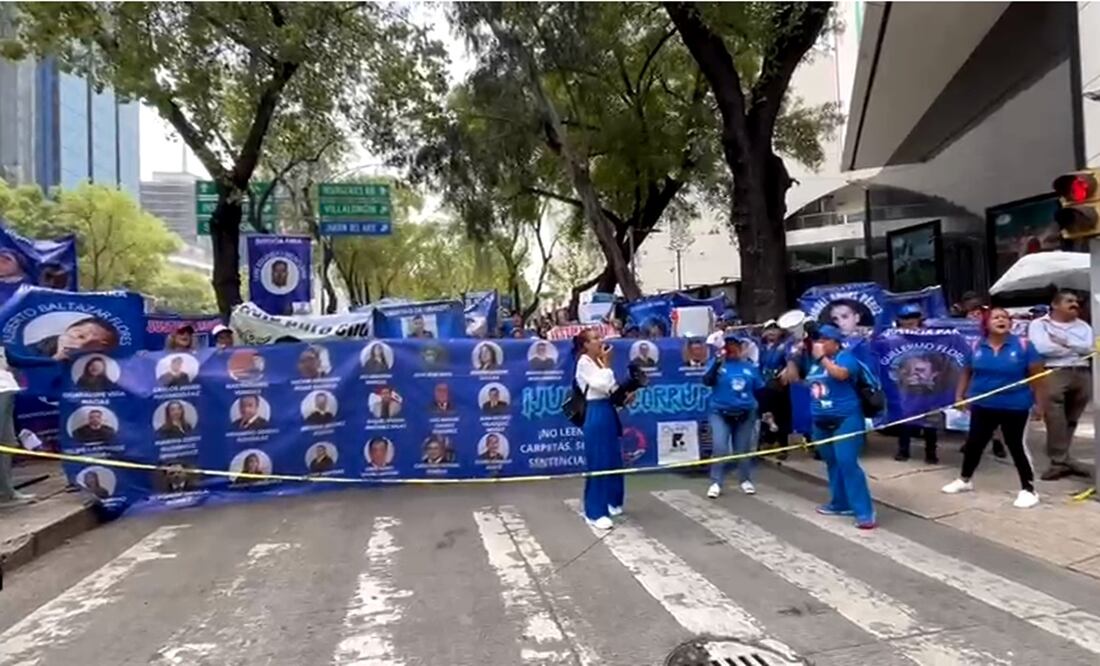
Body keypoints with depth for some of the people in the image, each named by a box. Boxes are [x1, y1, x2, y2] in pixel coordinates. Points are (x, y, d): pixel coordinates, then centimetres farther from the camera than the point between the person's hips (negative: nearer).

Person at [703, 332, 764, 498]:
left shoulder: (750, 367, 5)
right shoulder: (718, 362, -3)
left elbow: (760, 390, 12)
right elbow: (706, 381, -18)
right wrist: (717, 363, -27)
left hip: (745, 414, 3)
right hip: (720, 413, -2)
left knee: (744, 449, 10)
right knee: (720, 447, -13)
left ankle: (746, 481, 28)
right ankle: (716, 483, -4)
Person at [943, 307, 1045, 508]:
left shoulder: (1023, 345, -8)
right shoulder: (976, 347, 1)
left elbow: (1037, 376, -5)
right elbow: (967, 372, 13)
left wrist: (1039, 404, -5)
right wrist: (960, 395, 11)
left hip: (1015, 407, -3)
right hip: (983, 405, 3)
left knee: (1016, 446, 2)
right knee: (974, 443, 13)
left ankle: (1028, 489, 16)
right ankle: (965, 479, 32)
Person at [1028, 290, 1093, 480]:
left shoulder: (1083, 326, 20)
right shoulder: (1039, 324, 4)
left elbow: (1088, 348, 2)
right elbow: (1041, 348, -13)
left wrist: (1065, 341, -9)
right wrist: (1073, 349, 0)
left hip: (1082, 374, 5)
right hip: (1054, 373, -5)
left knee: (1071, 419, 8)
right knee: (1056, 419, -11)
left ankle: (1061, 458, 17)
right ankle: (1060, 461, -7)